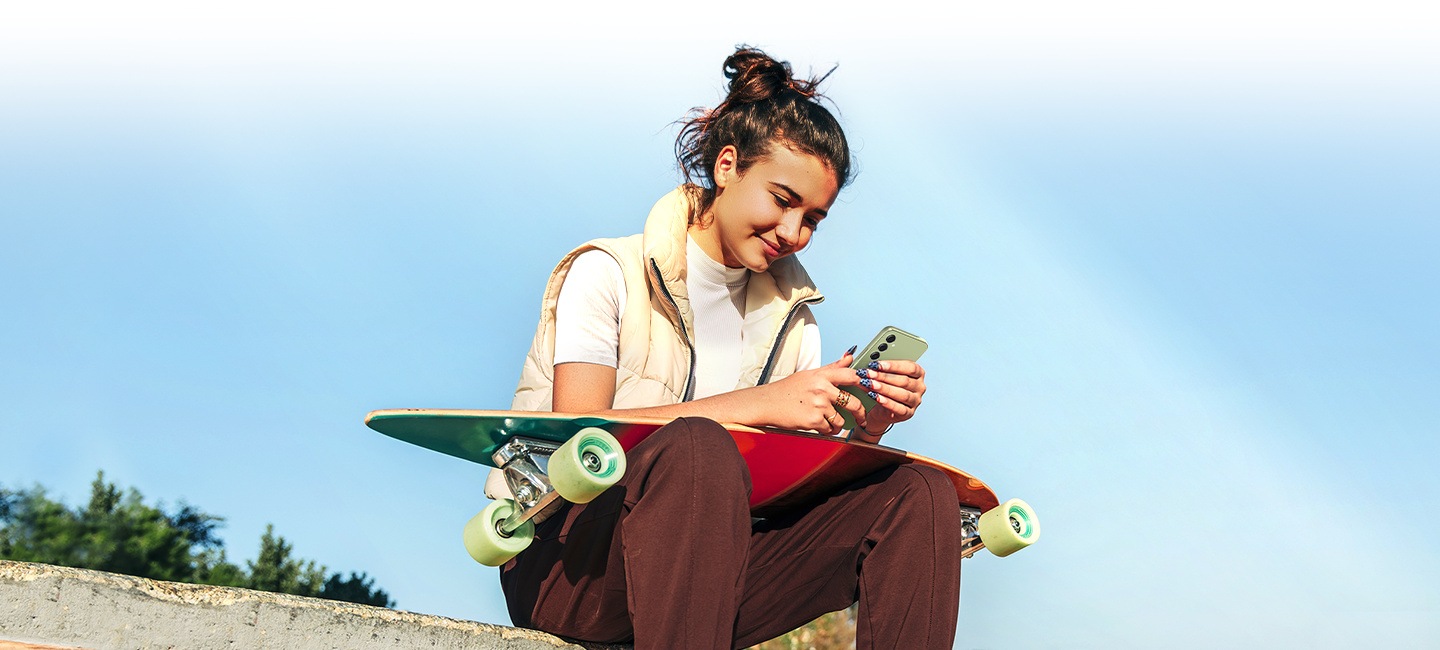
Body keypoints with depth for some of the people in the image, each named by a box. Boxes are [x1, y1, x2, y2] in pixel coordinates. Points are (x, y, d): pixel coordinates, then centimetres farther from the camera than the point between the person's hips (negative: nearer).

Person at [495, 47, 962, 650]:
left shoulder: (788, 314, 14)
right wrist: (761, 403, -24)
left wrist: (867, 427, -13)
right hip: (567, 557, -5)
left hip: (707, 568, 5)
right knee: (698, 447, -37)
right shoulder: (607, 274, -3)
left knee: (920, 494, -13)